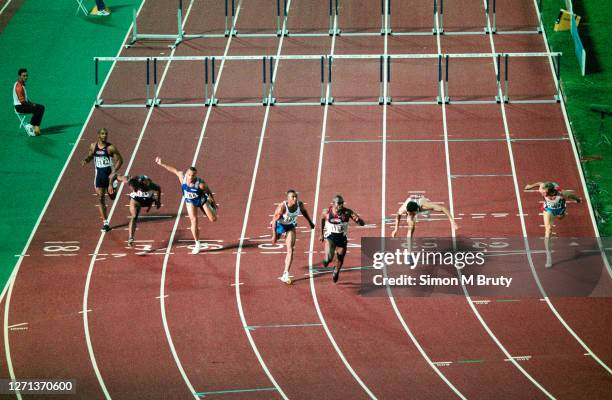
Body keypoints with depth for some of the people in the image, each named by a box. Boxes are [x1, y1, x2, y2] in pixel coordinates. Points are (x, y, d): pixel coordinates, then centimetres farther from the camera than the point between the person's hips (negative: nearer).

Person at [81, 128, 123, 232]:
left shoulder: (111, 148, -11)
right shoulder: (93, 146, 1)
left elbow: (120, 160, -7)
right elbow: (90, 156, 18)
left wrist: (114, 172, -18)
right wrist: (85, 160, -5)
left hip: (109, 174, -3)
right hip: (99, 175, 3)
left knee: (112, 196, 2)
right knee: (101, 199, 0)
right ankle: (105, 223, 6)